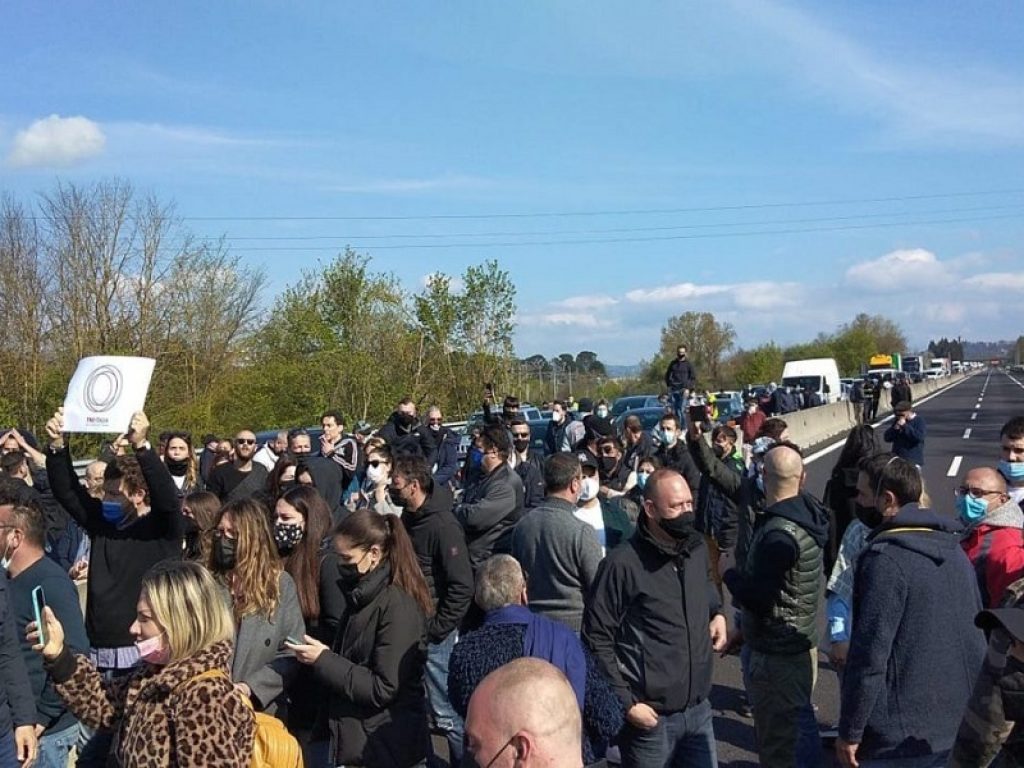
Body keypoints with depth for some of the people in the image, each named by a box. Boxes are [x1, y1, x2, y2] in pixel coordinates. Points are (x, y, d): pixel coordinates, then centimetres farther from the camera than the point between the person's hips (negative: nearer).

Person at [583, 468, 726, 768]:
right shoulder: (623, 563, -16)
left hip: (699, 709, 6)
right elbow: (597, 639, -13)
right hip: (650, 716, -6)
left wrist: (717, 613, 7)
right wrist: (625, 703, -14)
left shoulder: (698, 549, 4)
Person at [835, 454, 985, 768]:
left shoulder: (885, 559, -20)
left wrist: (850, 731, -14)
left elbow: (870, 655, -22)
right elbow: (977, 632, 13)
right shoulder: (952, 547, 6)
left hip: (900, 734, -8)